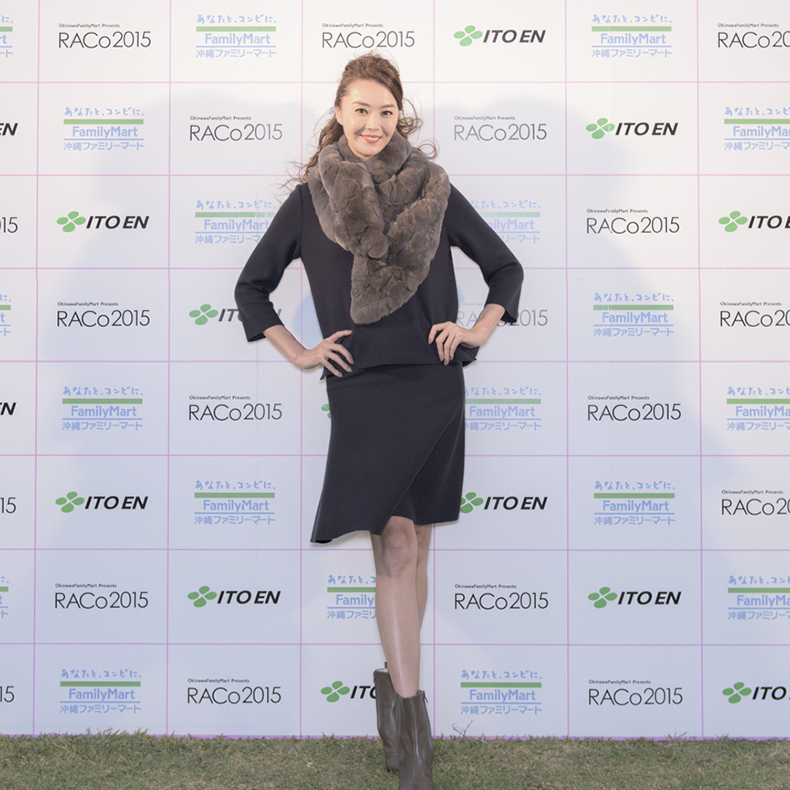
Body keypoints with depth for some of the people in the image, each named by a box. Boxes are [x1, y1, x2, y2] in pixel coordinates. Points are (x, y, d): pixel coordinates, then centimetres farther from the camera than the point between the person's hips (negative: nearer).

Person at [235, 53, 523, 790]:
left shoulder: (434, 191, 7)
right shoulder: (310, 200, 5)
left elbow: (505, 268, 16)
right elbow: (252, 287, 13)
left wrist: (476, 329, 3)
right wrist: (297, 352, 5)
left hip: (434, 387, 2)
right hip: (361, 390, -2)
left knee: (413, 545, 8)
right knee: (396, 544, -8)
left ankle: (395, 682, 25)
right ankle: (409, 705, -3)